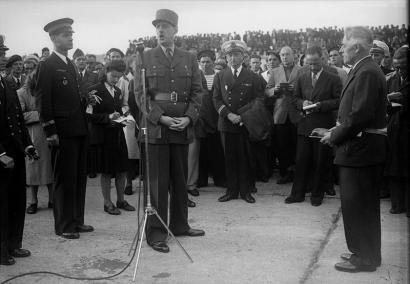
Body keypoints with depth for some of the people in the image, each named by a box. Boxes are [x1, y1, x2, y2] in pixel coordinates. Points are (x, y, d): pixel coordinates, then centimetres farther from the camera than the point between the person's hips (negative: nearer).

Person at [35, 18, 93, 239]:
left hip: (79, 130, 8)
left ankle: (77, 221, 24)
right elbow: (42, 100, -11)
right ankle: (64, 226, 10)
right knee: (65, 179, 0)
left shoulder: (71, 65, 17)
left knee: (79, 177, 13)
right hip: (63, 132, -8)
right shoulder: (47, 65, -7)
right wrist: (50, 131, -16)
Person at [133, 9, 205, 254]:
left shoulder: (189, 59, 11)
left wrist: (188, 118, -9)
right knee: (158, 183, -1)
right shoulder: (145, 58, 3)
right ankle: (156, 233, 6)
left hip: (183, 128, 3)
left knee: (180, 180, 12)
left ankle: (180, 225, 26)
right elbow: (140, 93, -2)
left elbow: (197, 92, 7)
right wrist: (160, 118, -15)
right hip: (156, 128, -3)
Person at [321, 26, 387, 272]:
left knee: (356, 204, 0)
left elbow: (360, 115, -24)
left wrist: (335, 136, -14)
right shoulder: (364, 70, 12)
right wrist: (337, 130, 7)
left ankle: (364, 258, 13)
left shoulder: (367, 73, -18)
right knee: (365, 205, 18)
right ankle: (367, 252, 32)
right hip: (362, 149, 10)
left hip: (360, 150, -10)